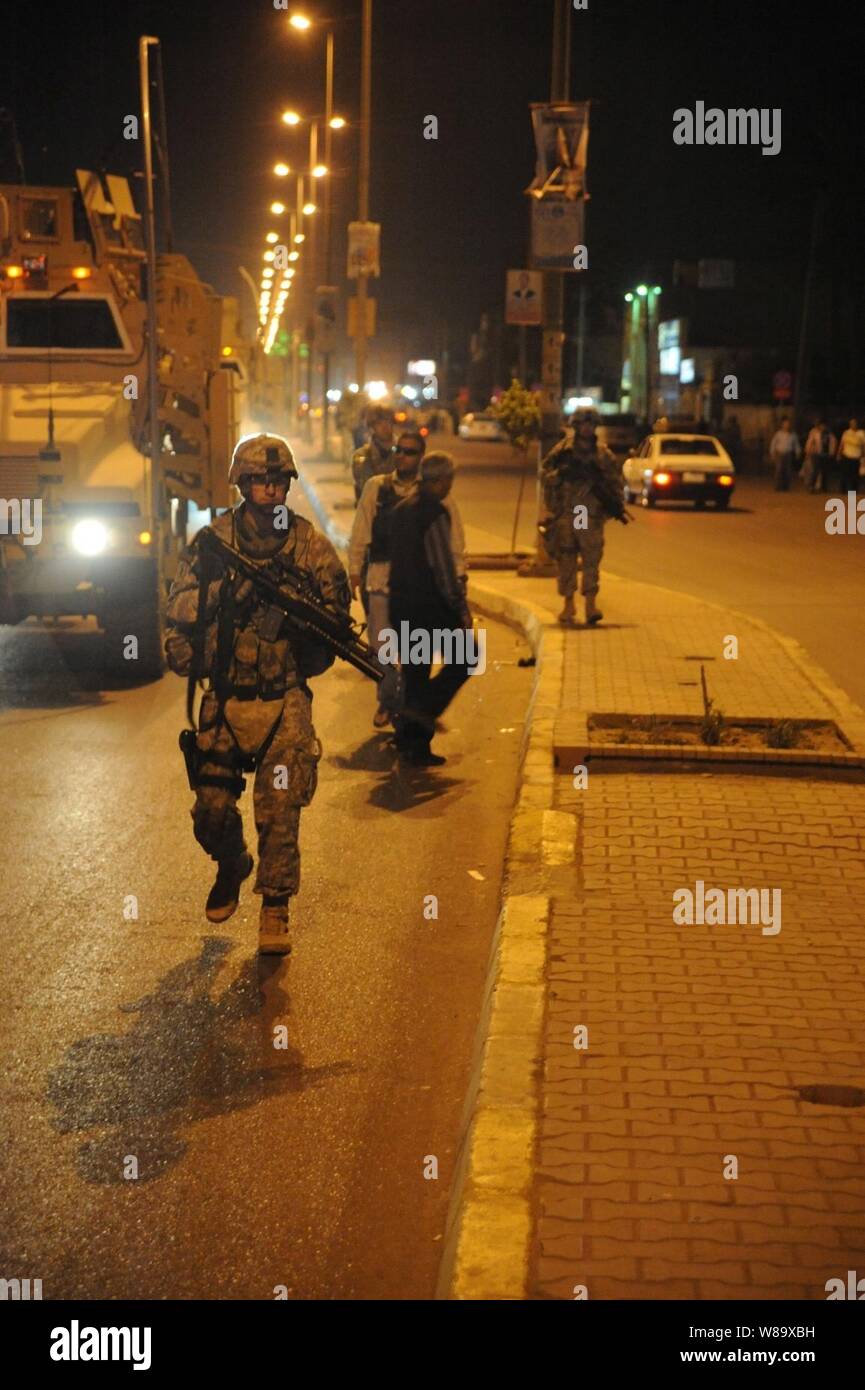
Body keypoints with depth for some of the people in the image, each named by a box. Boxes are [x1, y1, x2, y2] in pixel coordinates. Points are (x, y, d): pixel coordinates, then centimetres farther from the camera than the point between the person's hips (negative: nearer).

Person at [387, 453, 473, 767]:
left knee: (415, 671, 13)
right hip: (429, 602, -8)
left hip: (400, 602, 8)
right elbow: (443, 566, -18)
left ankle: (414, 746, 14)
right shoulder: (435, 512, -14)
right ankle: (423, 709, -8)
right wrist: (461, 608, -14)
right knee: (465, 658, 7)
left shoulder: (402, 508, 12)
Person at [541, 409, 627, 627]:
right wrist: (560, 474, -16)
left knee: (592, 559, -5)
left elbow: (615, 480, 13)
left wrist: (618, 506, 4)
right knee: (566, 560, 3)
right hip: (565, 514, 0)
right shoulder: (562, 451, 4)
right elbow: (544, 474, 2)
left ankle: (591, 604, -4)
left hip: (591, 516, 1)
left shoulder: (603, 454, 9)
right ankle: (568, 605, 13)